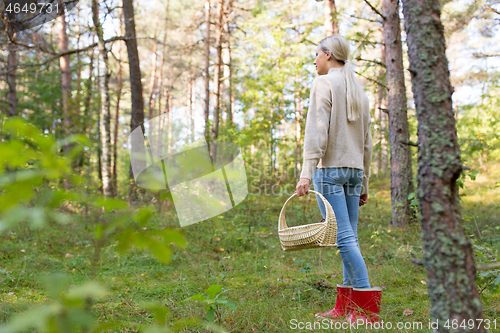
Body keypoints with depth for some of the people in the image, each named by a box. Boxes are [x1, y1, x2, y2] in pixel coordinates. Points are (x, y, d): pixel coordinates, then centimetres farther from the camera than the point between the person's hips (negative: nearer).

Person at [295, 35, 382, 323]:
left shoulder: (324, 83, -2)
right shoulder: (359, 90, 20)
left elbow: (317, 131, -14)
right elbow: (367, 141, 19)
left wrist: (307, 172, -19)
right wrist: (364, 184, 22)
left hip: (330, 168, -7)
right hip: (355, 169, 8)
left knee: (343, 238, -9)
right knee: (350, 237, 6)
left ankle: (368, 307, -11)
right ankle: (344, 307, 10)